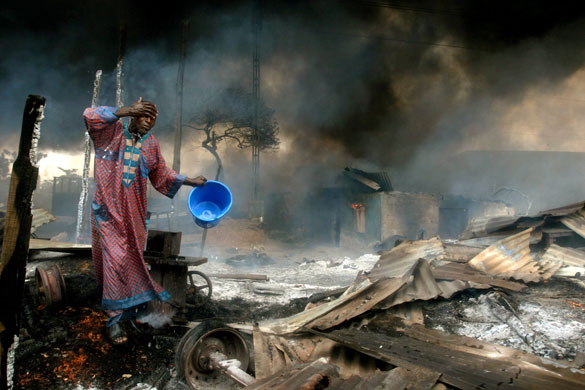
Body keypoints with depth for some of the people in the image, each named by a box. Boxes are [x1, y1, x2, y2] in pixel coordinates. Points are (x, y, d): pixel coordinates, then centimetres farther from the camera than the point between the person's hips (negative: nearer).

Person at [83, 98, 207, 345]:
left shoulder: (151, 144, 11)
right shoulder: (112, 132, -2)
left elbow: (161, 175, 21)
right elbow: (90, 116, -22)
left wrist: (190, 181, 20)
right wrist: (127, 111, -25)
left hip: (135, 213, 5)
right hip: (108, 210, -5)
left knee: (133, 258, 12)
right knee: (115, 259, -8)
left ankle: (129, 305, 30)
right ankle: (114, 318, 2)